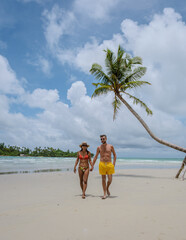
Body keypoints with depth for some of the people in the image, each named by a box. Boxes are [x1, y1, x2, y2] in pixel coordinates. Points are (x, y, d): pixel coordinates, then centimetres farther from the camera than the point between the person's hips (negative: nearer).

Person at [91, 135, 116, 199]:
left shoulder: (111, 146, 3)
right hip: (102, 164, 0)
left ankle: (107, 188, 29)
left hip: (109, 164, 0)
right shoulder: (99, 147, 4)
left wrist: (114, 164, -1)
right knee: (103, 179, 3)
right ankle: (104, 194, 12)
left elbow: (114, 155, 10)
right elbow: (95, 157, 9)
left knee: (110, 179, -1)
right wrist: (92, 166, 5)